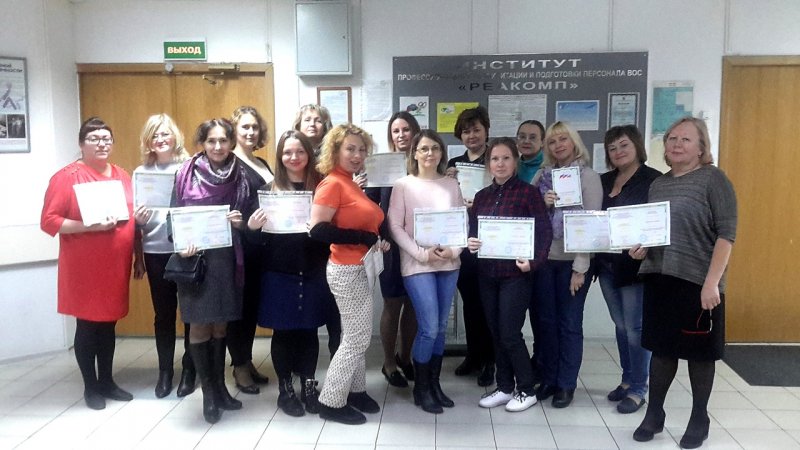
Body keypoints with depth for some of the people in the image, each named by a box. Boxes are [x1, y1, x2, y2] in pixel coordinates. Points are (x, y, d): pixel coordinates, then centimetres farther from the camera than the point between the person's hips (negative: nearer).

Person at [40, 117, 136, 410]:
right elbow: (49, 221, -13)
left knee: (109, 324, 14)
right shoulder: (67, 177, -8)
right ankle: (90, 386, 19)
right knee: (87, 325, 5)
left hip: (115, 265, 5)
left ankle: (107, 381, 27)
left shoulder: (122, 176, 11)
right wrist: (90, 226, -22)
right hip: (84, 267, -5)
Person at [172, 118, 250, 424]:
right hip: (196, 259, -2)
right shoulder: (186, 175, -4)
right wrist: (181, 245, -19)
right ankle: (208, 393, 17)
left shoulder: (241, 176, 3)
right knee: (199, 325, 4)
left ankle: (220, 385, 26)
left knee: (220, 324, 13)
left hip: (226, 259, 2)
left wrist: (241, 223, -13)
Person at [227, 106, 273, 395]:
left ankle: (247, 360, 27)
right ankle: (239, 367, 14)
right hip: (239, 244, -7)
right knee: (239, 304, 2)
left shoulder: (262, 164, 16)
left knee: (254, 303, 14)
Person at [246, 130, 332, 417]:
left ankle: (309, 386, 27)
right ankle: (285, 390, 25)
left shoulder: (320, 187, 1)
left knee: (309, 330, 11)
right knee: (283, 332, 9)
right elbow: (258, 239, -1)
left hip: (314, 273, 1)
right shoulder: (269, 190, 0)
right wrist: (252, 227, -21)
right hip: (279, 274, 0)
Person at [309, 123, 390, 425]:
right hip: (346, 271, -9)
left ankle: (356, 391, 31)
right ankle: (331, 401, 12)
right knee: (357, 337, -1)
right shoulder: (332, 184, -15)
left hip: (360, 269, 9)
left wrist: (376, 242, 3)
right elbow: (318, 230, -26)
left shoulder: (351, 184, 12)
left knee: (359, 335, 16)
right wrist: (364, 238, -23)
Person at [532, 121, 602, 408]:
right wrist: (542, 205, -12)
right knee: (546, 321, 10)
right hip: (543, 259, 4)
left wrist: (580, 268, -14)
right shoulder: (542, 175, 8)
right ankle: (548, 379, 24)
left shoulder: (589, 177, -4)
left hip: (572, 261, -3)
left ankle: (566, 384, 17)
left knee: (569, 323, 5)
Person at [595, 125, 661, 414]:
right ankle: (627, 380, 28)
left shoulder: (654, 180, -7)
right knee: (620, 325, 15)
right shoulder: (604, 180, 11)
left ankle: (638, 390, 12)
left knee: (635, 327, 0)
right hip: (607, 263, 6)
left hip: (635, 263, -6)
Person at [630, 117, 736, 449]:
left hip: (698, 282, -5)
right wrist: (639, 248, -4)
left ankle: (699, 419, 25)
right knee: (661, 346, 12)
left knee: (699, 350, 9)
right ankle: (654, 414, 24)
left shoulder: (713, 178, -6)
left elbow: (726, 233, -12)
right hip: (658, 278, 5)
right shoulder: (658, 184, 11)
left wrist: (712, 282, -19)